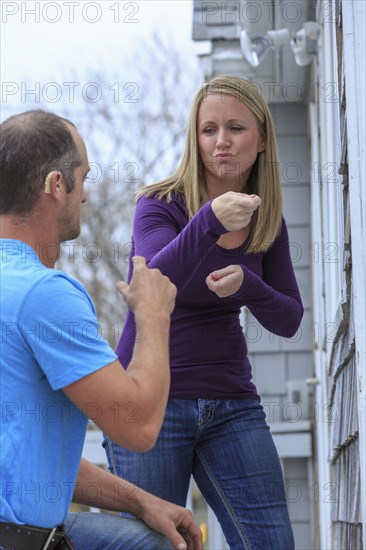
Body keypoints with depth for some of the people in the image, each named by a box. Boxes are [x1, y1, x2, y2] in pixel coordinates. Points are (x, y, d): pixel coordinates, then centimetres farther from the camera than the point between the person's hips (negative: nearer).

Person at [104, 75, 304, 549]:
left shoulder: (268, 221, 6)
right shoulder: (160, 204, -7)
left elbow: (288, 320, 6)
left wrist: (246, 283, -15)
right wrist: (211, 221, -45)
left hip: (230, 400, 4)